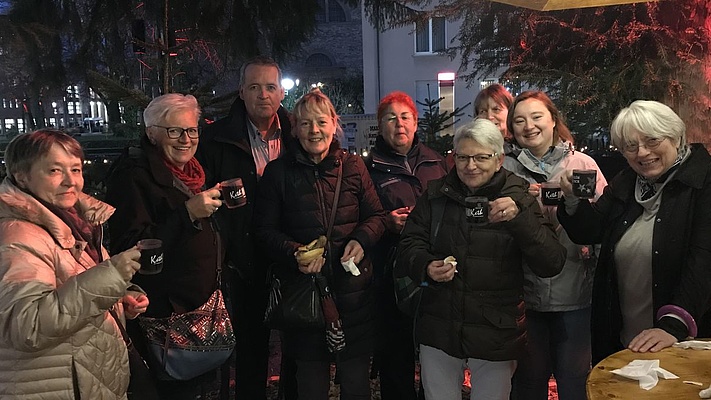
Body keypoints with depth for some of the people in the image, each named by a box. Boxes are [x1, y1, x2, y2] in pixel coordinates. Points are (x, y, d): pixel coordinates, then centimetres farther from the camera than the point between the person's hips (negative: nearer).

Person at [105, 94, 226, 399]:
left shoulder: (189, 173, 11)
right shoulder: (133, 176, -14)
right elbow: (130, 249, -22)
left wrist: (225, 201, 6)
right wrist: (188, 212, -29)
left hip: (203, 304, 8)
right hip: (165, 314, -8)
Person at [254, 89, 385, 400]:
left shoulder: (353, 166, 4)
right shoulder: (278, 172, 0)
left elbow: (376, 216, 9)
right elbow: (265, 229, 1)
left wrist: (361, 240, -11)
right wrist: (294, 252, -16)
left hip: (354, 288, 1)